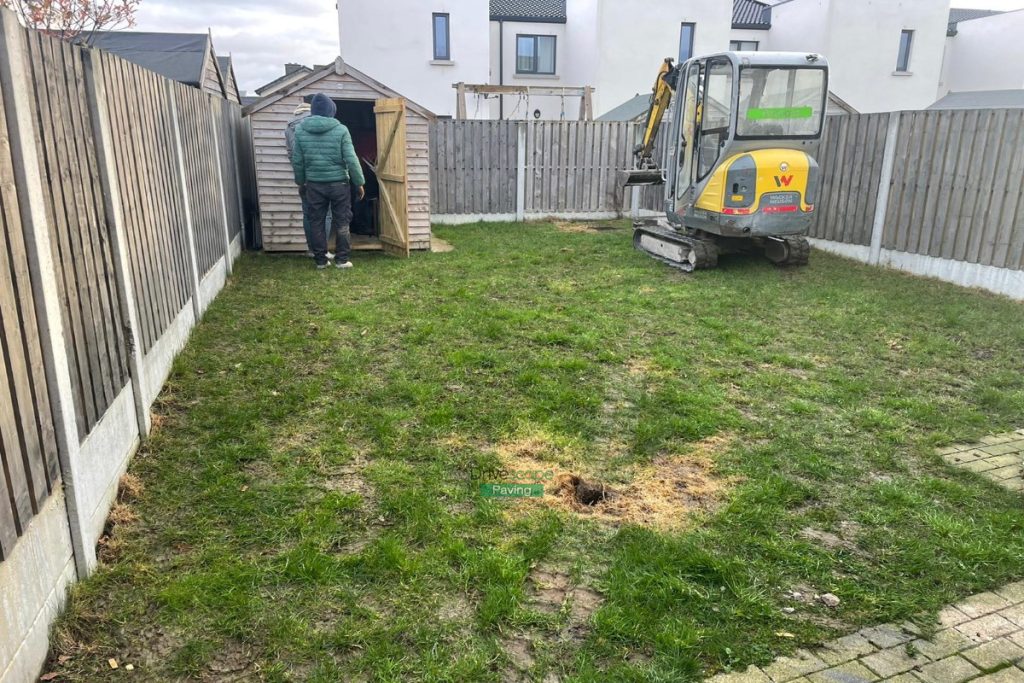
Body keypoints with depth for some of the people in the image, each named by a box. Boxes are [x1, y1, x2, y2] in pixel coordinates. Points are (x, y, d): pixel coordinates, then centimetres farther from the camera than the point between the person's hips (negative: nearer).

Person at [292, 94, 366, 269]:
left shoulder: (300, 129, 0)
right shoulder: (340, 129, -8)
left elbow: (297, 160, 4)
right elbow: (351, 159, -10)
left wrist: (300, 181, 19)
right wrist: (359, 182, 0)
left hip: (314, 184, 2)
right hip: (338, 183, -2)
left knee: (317, 222, 10)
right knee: (341, 222, 8)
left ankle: (321, 260, 14)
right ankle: (342, 259, 11)